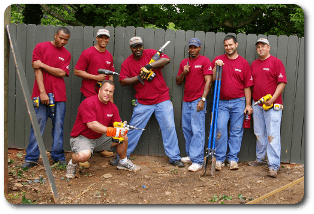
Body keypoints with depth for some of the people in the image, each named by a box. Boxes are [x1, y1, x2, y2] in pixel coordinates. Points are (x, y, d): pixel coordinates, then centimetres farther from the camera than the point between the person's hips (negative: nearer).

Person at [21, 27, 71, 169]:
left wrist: (43, 65, -7)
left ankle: (58, 156, 16)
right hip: (41, 94, -2)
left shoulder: (67, 54, 12)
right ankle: (31, 158, 8)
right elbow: (37, 70, -4)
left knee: (58, 126, 5)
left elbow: (62, 73, -2)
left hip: (59, 95, 2)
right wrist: (42, 92, -12)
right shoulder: (41, 47, 4)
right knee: (38, 126, -1)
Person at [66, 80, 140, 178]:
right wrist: (112, 131, -36)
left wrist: (121, 128, -25)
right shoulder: (88, 103, -21)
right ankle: (72, 164, 0)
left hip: (99, 137, 7)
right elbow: (91, 124, -30)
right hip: (82, 137, -7)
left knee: (124, 137, -1)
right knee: (84, 155, -37)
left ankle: (123, 162, 23)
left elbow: (117, 123, 2)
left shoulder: (113, 107, 3)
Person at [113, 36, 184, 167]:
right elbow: (123, 81, -3)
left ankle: (174, 158, 12)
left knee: (169, 128, 1)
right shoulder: (127, 62, 4)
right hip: (142, 102, 1)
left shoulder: (151, 53, 0)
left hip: (162, 99, 0)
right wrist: (138, 78, -15)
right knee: (133, 129, 5)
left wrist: (149, 65, -23)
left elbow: (167, 59, -15)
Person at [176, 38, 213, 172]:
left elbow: (208, 81, -9)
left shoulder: (204, 61, -3)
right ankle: (190, 155, 23)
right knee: (186, 129, 11)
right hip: (186, 101, 7)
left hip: (198, 101, -7)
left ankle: (197, 161, -6)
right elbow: (178, 82, 17)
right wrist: (183, 72, -4)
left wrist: (203, 99, -17)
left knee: (197, 131, -8)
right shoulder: (184, 62, 15)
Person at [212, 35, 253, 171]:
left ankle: (233, 159, 14)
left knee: (236, 131, 4)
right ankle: (219, 159, 4)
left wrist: (248, 105, 0)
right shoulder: (218, 60, 6)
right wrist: (216, 67, -14)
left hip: (238, 102, 0)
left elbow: (247, 86, 4)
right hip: (222, 102, 0)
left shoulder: (244, 63, 5)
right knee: (220, 130, -6)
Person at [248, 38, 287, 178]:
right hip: (257, 104, 6)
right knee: (259, 134, 14)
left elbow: (282, 82, -8)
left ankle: (273, 166, -7)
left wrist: (272, 99, -18)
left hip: (272, 105, -6)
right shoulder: (253, 64, 15)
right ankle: (260, 159, 28)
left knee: (272, 135, -8)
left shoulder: (276, 62, -2)